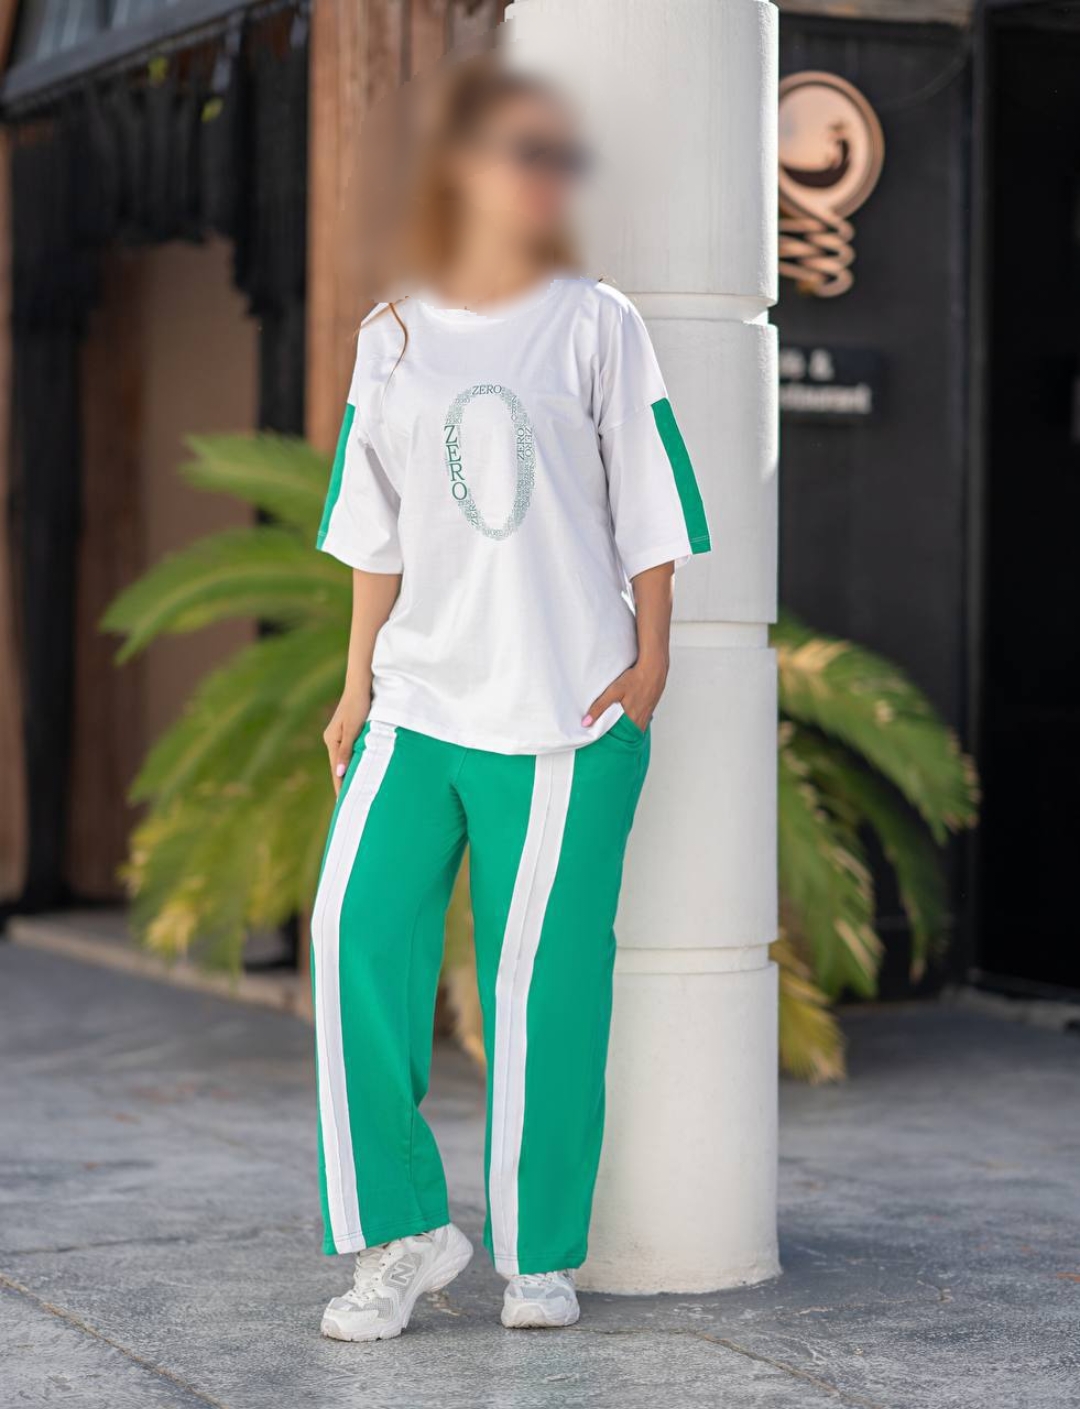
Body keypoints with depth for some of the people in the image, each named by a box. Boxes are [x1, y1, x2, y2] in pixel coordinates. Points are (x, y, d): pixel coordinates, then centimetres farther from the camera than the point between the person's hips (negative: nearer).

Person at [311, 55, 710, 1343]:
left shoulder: (595, 324, 2)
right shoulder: (392, 341, 10)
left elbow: (649, 517, 3)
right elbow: (376, 535, 15)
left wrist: (646, 666, -3)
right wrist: (360, 685, 11)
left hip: (567, 715, -3)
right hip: (419, 705, 3)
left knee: (542, 977, -2)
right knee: (358, 930, -10)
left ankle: (541, 1251, 12)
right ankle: (404, 1228, 0)